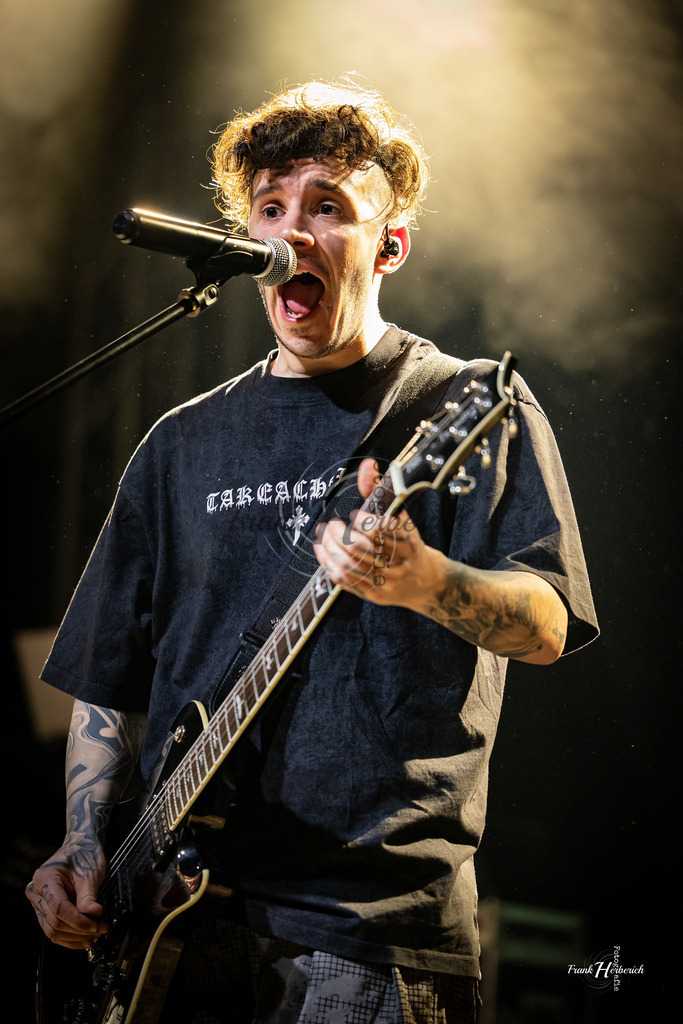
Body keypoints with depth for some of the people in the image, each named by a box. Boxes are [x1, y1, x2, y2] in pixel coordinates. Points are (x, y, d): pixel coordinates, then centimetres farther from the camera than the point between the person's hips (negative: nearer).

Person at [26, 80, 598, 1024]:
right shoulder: (184, 443, 16)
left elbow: (548, 624, -12)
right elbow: (108, 676, 18)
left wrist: (426, 582, -32)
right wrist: (85, 843, 4)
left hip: (377, 921, -4)